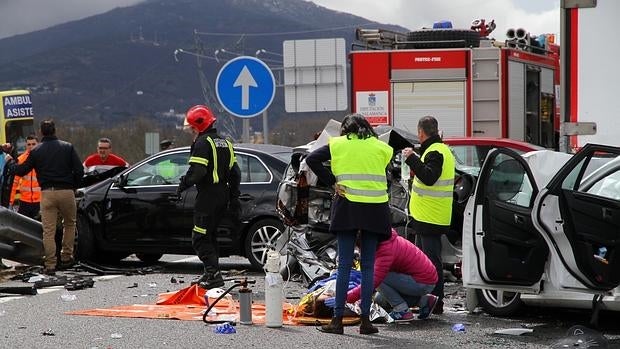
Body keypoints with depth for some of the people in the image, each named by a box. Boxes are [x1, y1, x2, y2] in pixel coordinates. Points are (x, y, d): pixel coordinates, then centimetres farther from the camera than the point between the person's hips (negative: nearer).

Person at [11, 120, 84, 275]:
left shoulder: (36, 151, 5)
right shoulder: (68, 147, 4)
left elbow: (21, 171, 10)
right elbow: (79, 170, -1)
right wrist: (74, 186, 14)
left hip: (47, 193, 0)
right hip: (66, 192, 0)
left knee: (48, 231, 2)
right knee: (69, 223, 21)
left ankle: (50, 265, -2)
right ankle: (66, 257, 19)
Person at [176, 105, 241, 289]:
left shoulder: (202, 143, -12)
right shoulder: (225, 143, 17)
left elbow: (197, 171, -22)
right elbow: (235, 172, 19)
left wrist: (184, 184, -5)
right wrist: (234, 197, 23)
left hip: (207, 196, -9)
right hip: (223, 195, 9)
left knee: (200, 239, -6)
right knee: (210, 235, 18)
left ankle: (214, 274, -14)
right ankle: (210, 273, 21)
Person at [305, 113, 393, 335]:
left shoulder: (338, 144, 5)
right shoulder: (381, 147, 10)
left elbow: (311, 159, -4)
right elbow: (386, 175, 6)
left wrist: (332, 182, -3)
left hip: (347, 206, -1)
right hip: (375, 208, 1)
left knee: (344, 264, 2)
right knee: (368, 265, 6)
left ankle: (337, 320, 0)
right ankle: (365, 320, 4)